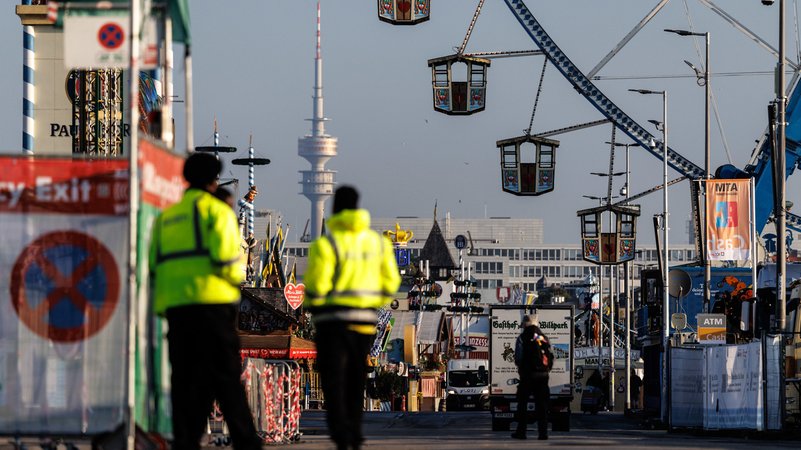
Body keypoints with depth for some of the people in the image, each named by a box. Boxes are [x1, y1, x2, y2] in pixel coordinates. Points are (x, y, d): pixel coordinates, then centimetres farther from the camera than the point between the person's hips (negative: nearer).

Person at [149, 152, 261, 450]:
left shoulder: (166, 217, 20)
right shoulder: (216, 209, 1)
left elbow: (154, 267, 15)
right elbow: (226, 258, -11)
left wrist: (162, 307, 17)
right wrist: (237, 276, 9)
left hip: (174, 306, 5)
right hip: (212, 303, -5)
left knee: (185, 379, 5)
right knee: (226, 378, -5)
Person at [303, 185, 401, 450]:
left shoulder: (326, 243, -12)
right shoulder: (378, 242, 6)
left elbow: (315, 286, -14)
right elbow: (390, 281, 8)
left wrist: (310, 305, 6)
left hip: (334, 319, -5)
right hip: (366, 320, 5)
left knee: (333, 379, -2)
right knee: (356, 380, 16)